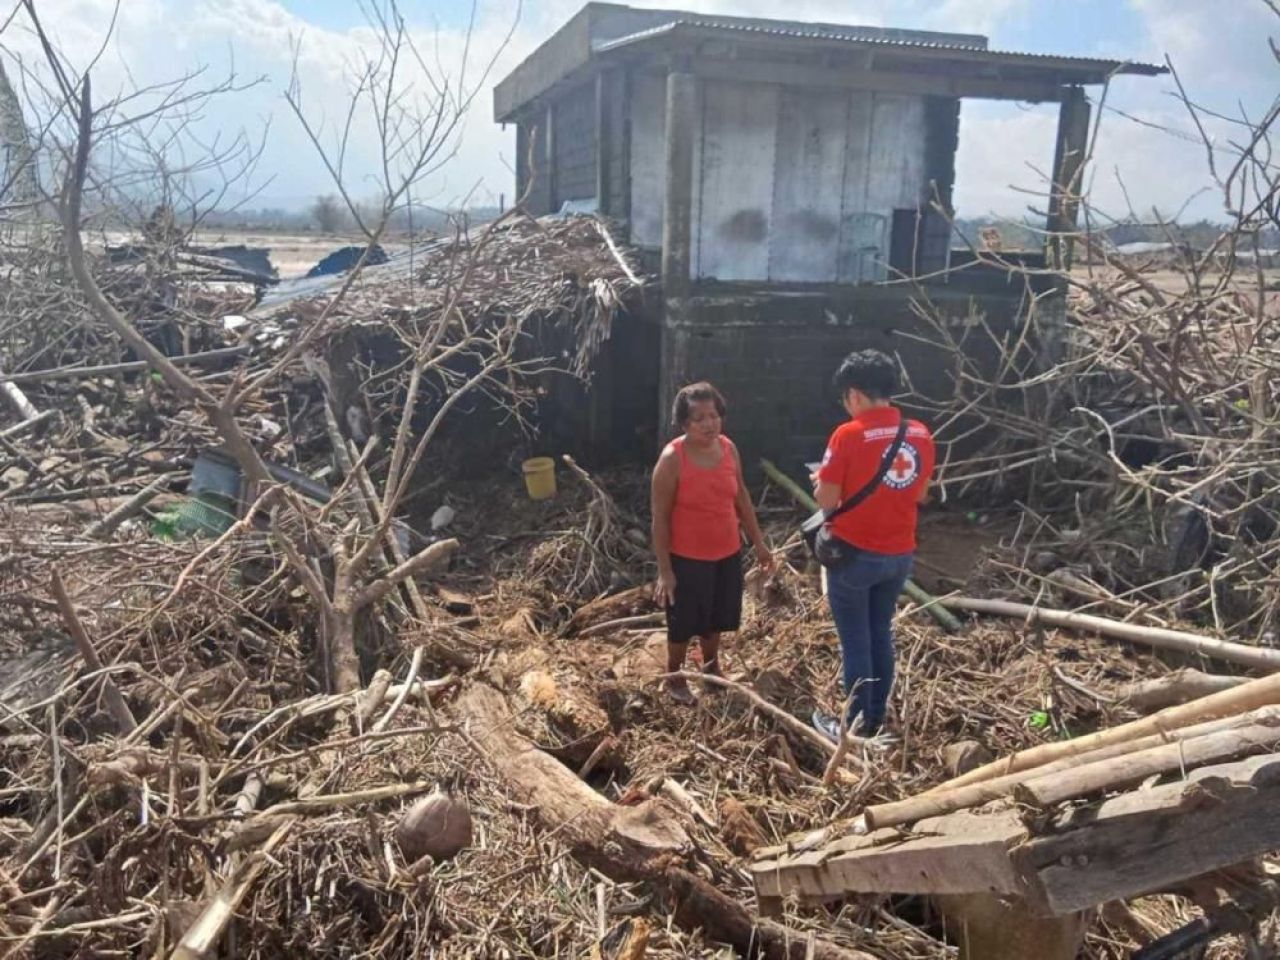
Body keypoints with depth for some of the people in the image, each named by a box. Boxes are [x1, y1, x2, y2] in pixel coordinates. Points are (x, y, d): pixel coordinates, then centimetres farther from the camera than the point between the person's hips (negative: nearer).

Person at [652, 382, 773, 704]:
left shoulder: (728, 448, -4)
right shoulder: (672, 458, -21)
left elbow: (740, 497, 9)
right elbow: (660, 519, -17)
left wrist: (758, 542, 11)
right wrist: (665, 571, -17)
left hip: (728, 553, 5)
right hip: (687, 558, -5)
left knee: (716, 617, 23)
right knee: (684, 622, 12)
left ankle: (711, 666, 48)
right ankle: (674, 678, 35)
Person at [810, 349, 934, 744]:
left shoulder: (849, 434, -18)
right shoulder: (920, 434, 1)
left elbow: (826, 500, -15)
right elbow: (920, 495, 11)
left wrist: (823, 480, 5)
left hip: (855, 555, -6)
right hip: (900, 555, 6)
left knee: (856, 642, 7)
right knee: (881, 634, 20)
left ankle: (857, 726, 18)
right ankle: (877, 719, 30)